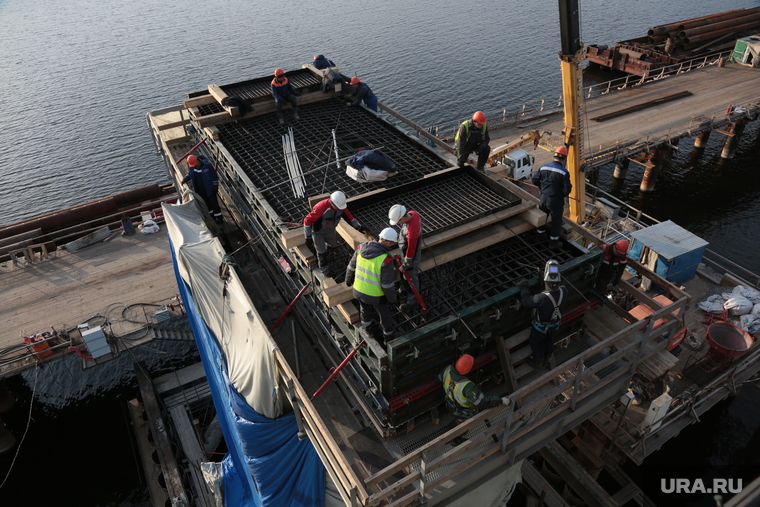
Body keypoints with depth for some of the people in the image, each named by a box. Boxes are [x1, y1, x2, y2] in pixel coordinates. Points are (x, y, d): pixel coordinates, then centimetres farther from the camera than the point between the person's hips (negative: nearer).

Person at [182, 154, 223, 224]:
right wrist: (185, 179, -6)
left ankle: (219, 218, 13)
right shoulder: (191, 166, -6)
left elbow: (214, 176, -12)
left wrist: (215, 186, -11)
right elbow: (190, 174, 13)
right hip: (200, 190, 5)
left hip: (209, 189, -4)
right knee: (207, 204, 16)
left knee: (214, 203, 3)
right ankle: (213, 216, 31)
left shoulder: (207, 165, -20)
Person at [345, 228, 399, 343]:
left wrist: (348, 280, 21)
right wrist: (392, 298, -4)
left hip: (359, 290, 4)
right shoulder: (386, 260, -30)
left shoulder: (361, 248, -13)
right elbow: (387, 284, -23)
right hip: (376, 295, -4)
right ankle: (388, 335, 45)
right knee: (384, 314, 23)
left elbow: (351, 267, 2)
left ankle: (367, 329, 56)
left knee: (365, 309, 32)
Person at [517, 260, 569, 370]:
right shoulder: (564, 291, -30)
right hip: (555, 325, 5)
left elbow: (526, 301, -28)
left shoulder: (542, 298, -47)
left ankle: (537, 362, 51)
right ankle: (546, 360, 57)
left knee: (536, 343, 26)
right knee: (549, 341, 32)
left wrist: (524, 287, -16)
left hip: (540, 327, -5)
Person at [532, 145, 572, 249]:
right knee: (556, 220, 13)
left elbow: (534, 179, 3)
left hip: (543, 198, 5)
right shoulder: (564, 172, -20)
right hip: (556, 201, -5)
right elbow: (567, 190, -20)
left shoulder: (544, 168, -7)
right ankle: (553, 242, 23)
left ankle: (540, 234, 46)